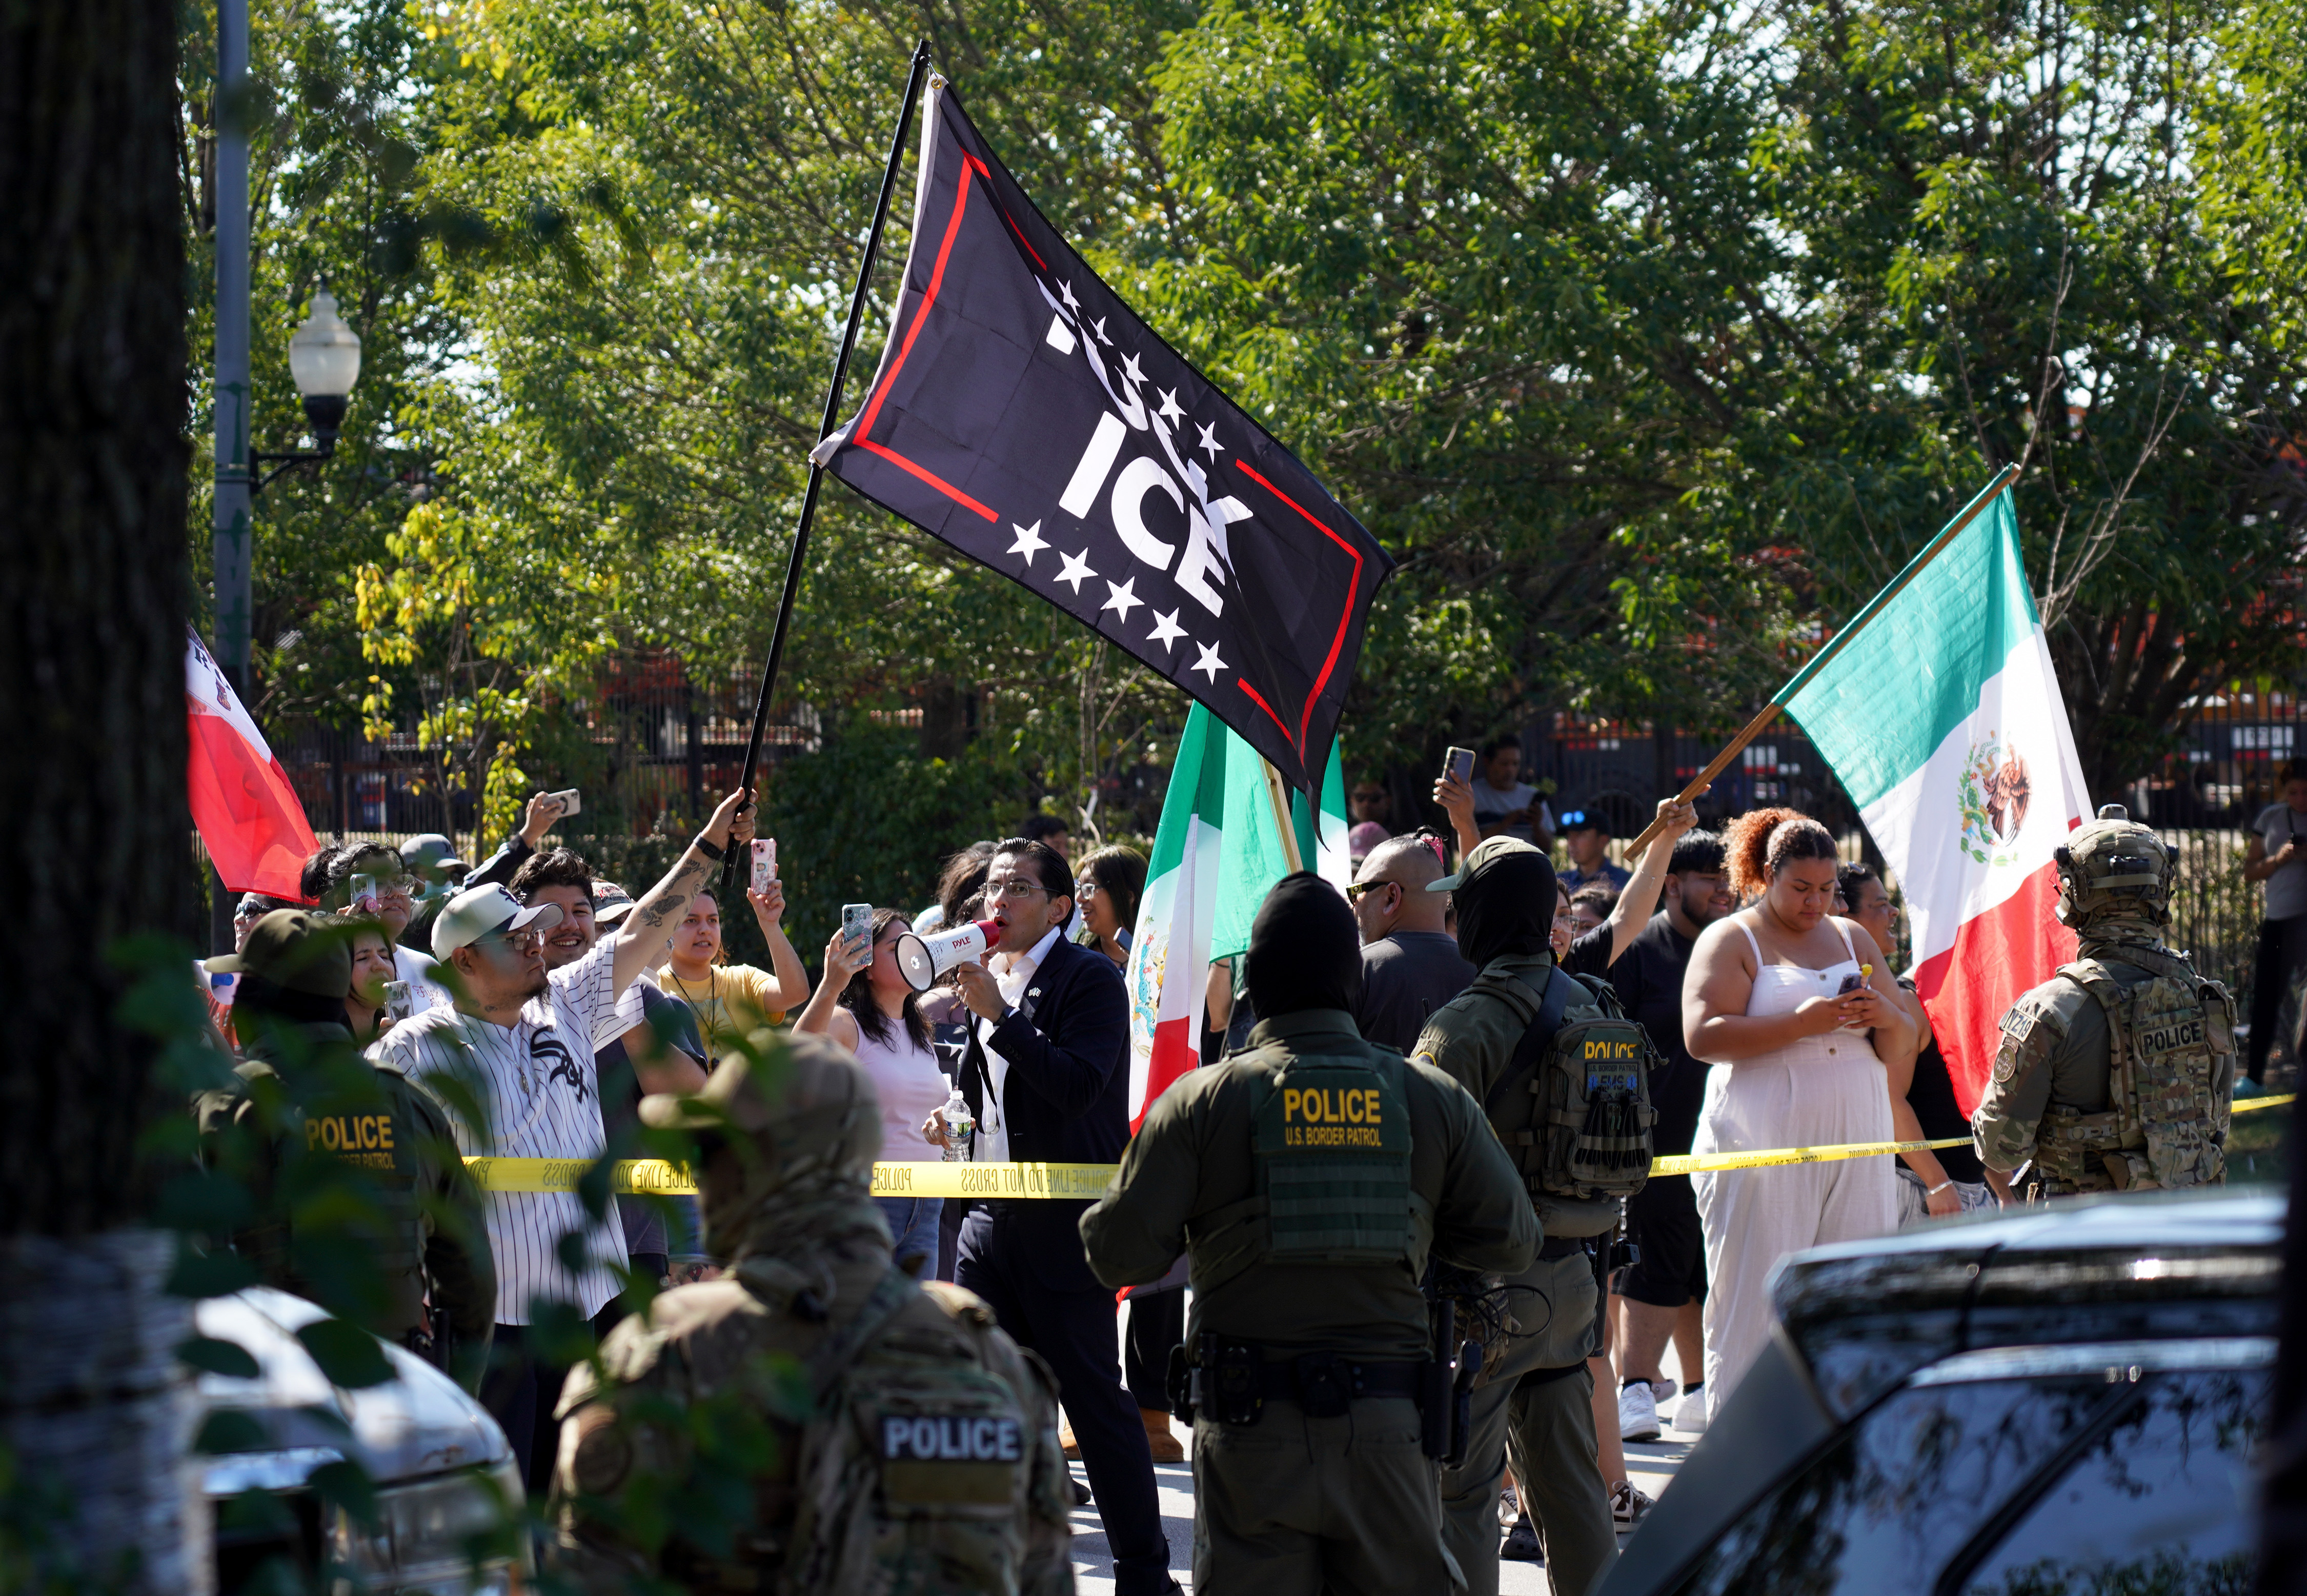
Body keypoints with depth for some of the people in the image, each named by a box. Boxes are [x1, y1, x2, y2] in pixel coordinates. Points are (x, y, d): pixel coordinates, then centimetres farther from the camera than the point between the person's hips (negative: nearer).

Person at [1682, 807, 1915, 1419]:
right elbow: (1702, 1036, -11)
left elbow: (1903, 1048, 19)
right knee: (1753, 1305, -6)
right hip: (1761, 1153, -5)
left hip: (1856, 1151, 5)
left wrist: (1885, 1018, -5)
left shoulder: (1852, 939, 19)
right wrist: (1799, 1024, -19)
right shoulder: (1730, 940, 4)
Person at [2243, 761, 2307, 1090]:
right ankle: (2254, 1075, 10)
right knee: (2265, 995, 4)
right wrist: (2278, 859, -7)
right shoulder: (2271, 819, 9)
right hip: (2278, 918, 3)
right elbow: (2250, 871, 11)